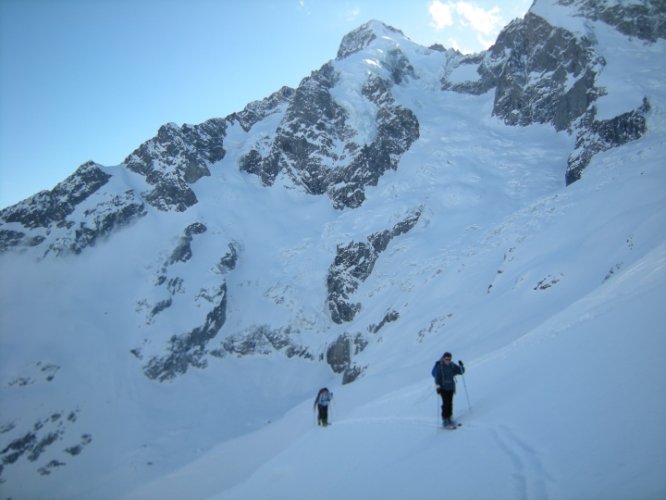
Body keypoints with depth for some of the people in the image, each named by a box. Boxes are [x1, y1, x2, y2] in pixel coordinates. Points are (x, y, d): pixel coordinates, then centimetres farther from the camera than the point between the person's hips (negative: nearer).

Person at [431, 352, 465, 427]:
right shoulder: (439, 366, -11)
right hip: (443, 388, -5)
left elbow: (461, 371, 5)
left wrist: (461, 366, -15)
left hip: (451, 387, 5)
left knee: (450, 404, 8)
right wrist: (438, 386, -22)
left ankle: (449, 418, 19)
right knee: (446, 403, -11)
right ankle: (445, 419, -4)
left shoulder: (452, 365, 2)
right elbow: (437, 377, -14)